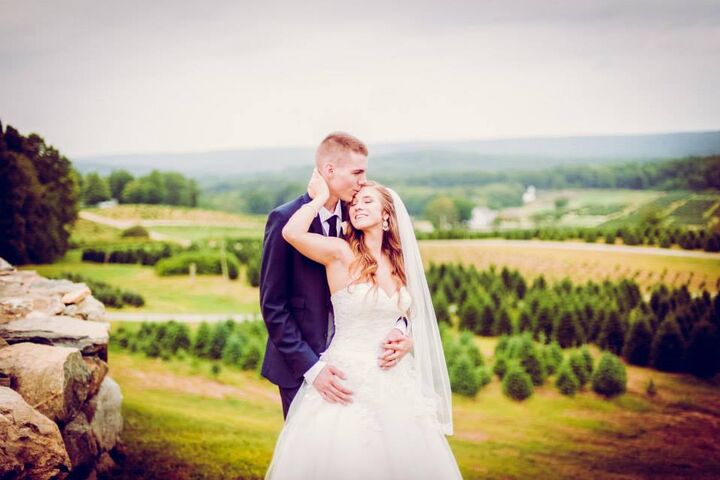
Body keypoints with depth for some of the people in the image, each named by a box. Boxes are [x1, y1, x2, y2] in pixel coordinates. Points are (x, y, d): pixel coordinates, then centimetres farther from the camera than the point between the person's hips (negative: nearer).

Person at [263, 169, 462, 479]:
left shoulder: (399, 263, 9)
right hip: (348, 381, -5)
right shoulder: (341, 252, -6)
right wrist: (320, 197, -10)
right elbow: (291, 232, -24)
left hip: (395, 382, 5)